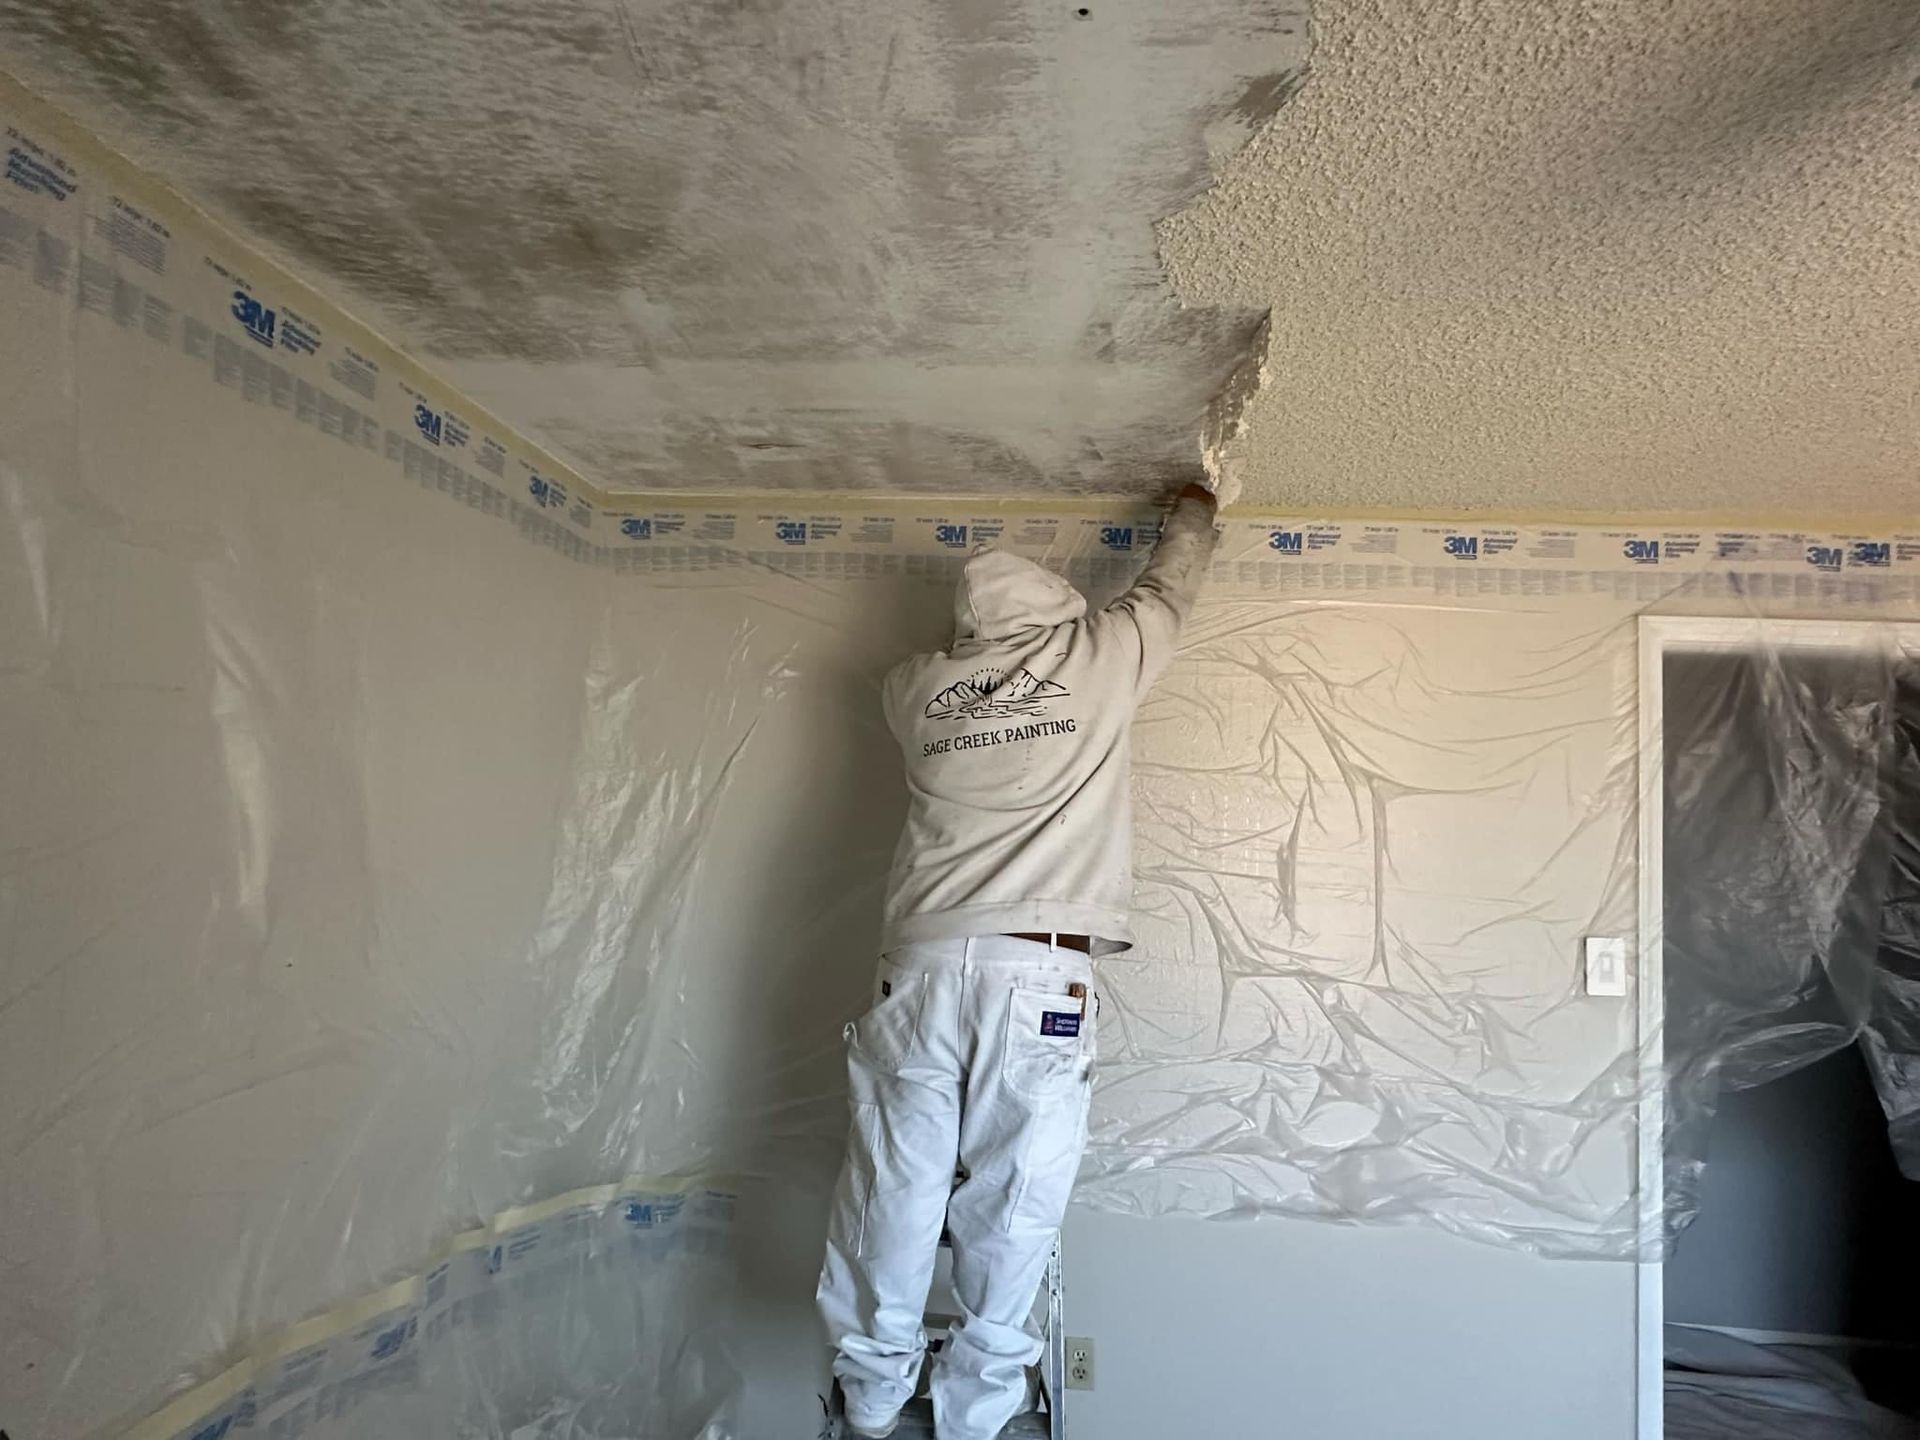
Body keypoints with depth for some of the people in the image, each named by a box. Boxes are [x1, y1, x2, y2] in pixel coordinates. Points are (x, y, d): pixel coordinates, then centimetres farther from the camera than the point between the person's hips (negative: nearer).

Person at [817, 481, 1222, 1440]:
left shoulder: (917, 689, 14)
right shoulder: (1093, 661, 8)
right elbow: (1166, 591, 26)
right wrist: (1194, 511, 45)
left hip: (921, 967, 3)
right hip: (1039, 975, -3)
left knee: (892, 1196, 9)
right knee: (1010, 1215, 7)